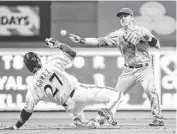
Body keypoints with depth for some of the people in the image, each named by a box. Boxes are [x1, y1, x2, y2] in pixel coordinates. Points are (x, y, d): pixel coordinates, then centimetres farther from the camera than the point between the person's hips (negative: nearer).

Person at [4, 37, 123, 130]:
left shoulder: (33, 89, -3)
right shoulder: (52, 65, -7)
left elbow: (27, 111, -1)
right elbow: (72, 53, 1)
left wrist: (16, 126, 9)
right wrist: (58, 44, 13)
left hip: (71, 106, 3)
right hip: (79, 92, -3)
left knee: (79, 121, 35)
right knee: (114, 94, 0)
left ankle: (94, 124, 5)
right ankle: (106, 111, -27)